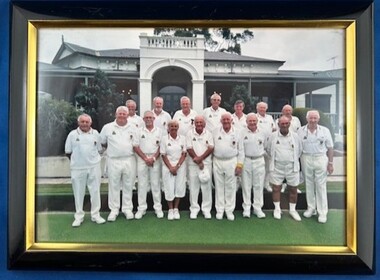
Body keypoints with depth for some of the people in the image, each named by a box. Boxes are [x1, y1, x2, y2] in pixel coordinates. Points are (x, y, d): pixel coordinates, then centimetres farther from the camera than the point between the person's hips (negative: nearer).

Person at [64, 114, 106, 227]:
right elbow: (68, 152, 6)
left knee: (95, 191, 7)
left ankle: (95, 215, 19)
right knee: (78, 193, 7)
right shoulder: (72, 134, 0)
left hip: (94, 167, 1)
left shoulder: (95, 133, 5)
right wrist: (76, 160, 7)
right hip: (78, 168, -1)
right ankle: (78, 216, 19)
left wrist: (92, 158, 8)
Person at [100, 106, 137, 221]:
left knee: (128, 186, 8)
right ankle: (114, 210, 17)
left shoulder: (133, 128, 5)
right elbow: (102, 142, 10)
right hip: (114, 161, -1)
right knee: (114, 186, 6)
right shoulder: (107, 127, 1)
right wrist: (112, 150, 9)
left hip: (129, 160, 1)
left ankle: (127, 209, 19)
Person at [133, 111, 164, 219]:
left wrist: (153, 158, -11)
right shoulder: (139, 131, 5)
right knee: (142, 184, 4)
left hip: (155, 160, 0)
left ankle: (158, 208, 12)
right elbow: (135, 147, 1)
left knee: (156, 184, 4)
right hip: (142, 160, 1)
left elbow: (161, 146, 0)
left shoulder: (159, 131, 5)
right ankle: (141, 208, 12)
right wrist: (145, 158, -9)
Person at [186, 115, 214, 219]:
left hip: (207, 163, 1)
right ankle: (194, 209, 15)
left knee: (207, 187, 4)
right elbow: (189, 149, -5)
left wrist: (200, 158, -14)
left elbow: (211, 148, -3)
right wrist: (199, 163, -10)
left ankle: (206, 209, 14)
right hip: (193, 164, -1)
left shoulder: (208, 134, 4)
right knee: (193, 187, 4)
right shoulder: (190, 134, 0)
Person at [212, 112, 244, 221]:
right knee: (219, 186, 7)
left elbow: (240, 150, 5)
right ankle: (219, 210, 18)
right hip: (217, 162, 1)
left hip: (231, 162, -1)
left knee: (230, 187, 4)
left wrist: (239, 165, -1)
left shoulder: (236, 133, 3)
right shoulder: (215, 131, 4)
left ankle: (229, 210, 16)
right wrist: (210, 162, 0)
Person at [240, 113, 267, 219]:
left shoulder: (262, 133, 9)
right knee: (246, 185, 4)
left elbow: (265, 147, 18)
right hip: (246, 161, -2)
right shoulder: (242, 133, 0)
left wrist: (261, 153, 6)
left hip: (259, 161, 2)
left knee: (259, 185, 6)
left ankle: (258, 208, 16)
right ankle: (246, 208, 13)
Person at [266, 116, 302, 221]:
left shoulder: (295, 136, 2)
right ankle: (277, 209, 21)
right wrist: (274, 159, 7)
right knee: (276, 188, 5)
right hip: (277, 166, -1)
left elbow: (299, 151, 12)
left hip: (292, 167, 1)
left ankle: (292, 210, 24)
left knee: (293, 189, 8)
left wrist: (294, 160, 9)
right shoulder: (273, 136, -1)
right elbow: (268, 150, 8)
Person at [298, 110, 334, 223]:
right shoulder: (301, 131, 1)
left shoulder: (325, 131, 0)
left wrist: (330, 163, -1)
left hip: (321, 159, -1)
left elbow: (330, 148, 3)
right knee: (309, 185, 11)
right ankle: (311, 208, 25)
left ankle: (322, 212, 10)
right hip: (306, 159, 2)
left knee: (321, 186, 2)